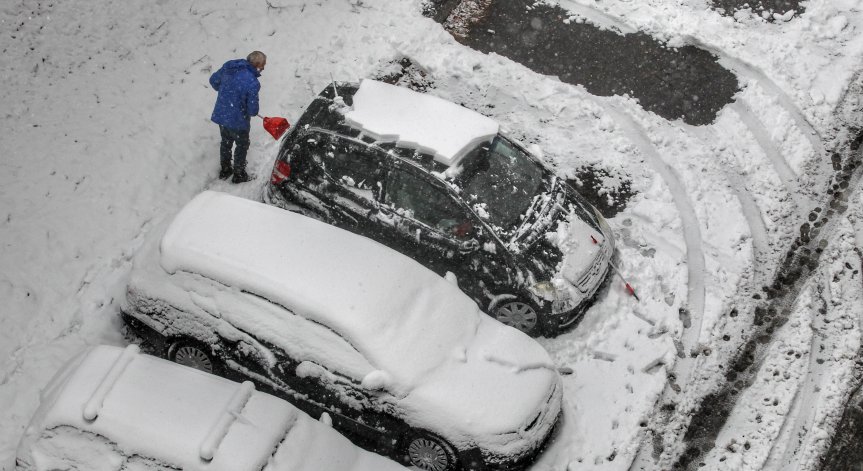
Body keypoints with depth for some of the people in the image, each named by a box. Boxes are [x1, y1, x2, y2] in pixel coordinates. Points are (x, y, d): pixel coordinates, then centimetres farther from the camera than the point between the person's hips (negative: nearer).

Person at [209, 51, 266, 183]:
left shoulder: (229, 66, -9)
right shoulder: (253, 83, -28)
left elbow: (213, 80, 8)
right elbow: (253, 110, -21)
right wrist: (251, 112, 3)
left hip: (220, 115, 6)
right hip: (237, 120, -6)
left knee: (226, 142, 29)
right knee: (242, 146, 20)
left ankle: (225, 170, 46)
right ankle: (238, 175, 37)